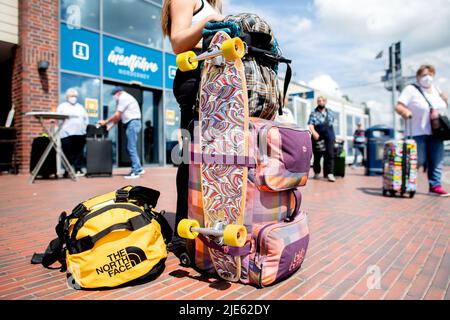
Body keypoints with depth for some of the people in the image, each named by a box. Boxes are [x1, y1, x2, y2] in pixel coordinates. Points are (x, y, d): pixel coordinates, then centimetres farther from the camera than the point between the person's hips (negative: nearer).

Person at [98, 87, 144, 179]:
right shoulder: (124, 98, 22)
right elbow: (119, 117, 18)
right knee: (130, 148, 12)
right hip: (131, 124, 10)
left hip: (133, 123, -10)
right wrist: (110, 126, 11)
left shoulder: (123, 98, -8)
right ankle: (139, 168, 16)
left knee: (131, 148, -9)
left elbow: (117, 115, -11)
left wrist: (105, 122, -1)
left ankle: (136, 172, -7)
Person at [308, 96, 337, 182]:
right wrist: (314, 132, -27)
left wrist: (333, 136, 18)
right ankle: (317, 173, 21)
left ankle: (330, 174, -8)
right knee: (317, 156, 5)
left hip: (329, 137, 3)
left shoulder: (330, 113, 15)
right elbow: (310, 124, -9)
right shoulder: (314, 113, 1)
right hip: (318, 138, -2)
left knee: (330, 155, -7)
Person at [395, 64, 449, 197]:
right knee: (418, 160, -6)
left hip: (436, 132, 6)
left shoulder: (436, 89, 18)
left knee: (437, 161, 4)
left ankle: (435, 186, 10)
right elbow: (398, 107, -12)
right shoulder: (411, 89, -2)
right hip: (418, 132, -6)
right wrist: (405, 111, -32)